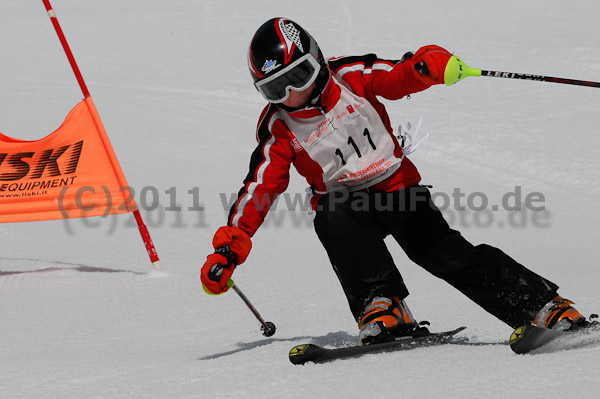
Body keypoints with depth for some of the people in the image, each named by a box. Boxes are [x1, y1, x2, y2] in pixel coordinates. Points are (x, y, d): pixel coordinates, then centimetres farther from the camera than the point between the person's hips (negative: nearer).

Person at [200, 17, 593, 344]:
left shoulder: (350, 76, -7)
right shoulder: (278, 128, -5)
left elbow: (402, 76, -14)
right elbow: (260, 187, -7)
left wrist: (428, 64, -39)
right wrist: (230, 247, -17)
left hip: (396, 186, -1)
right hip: (343, 201, 1)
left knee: (444, 254, -19)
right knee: (336, 214, -34)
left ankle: (545, 305, -15)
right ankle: (382, 306, -37)